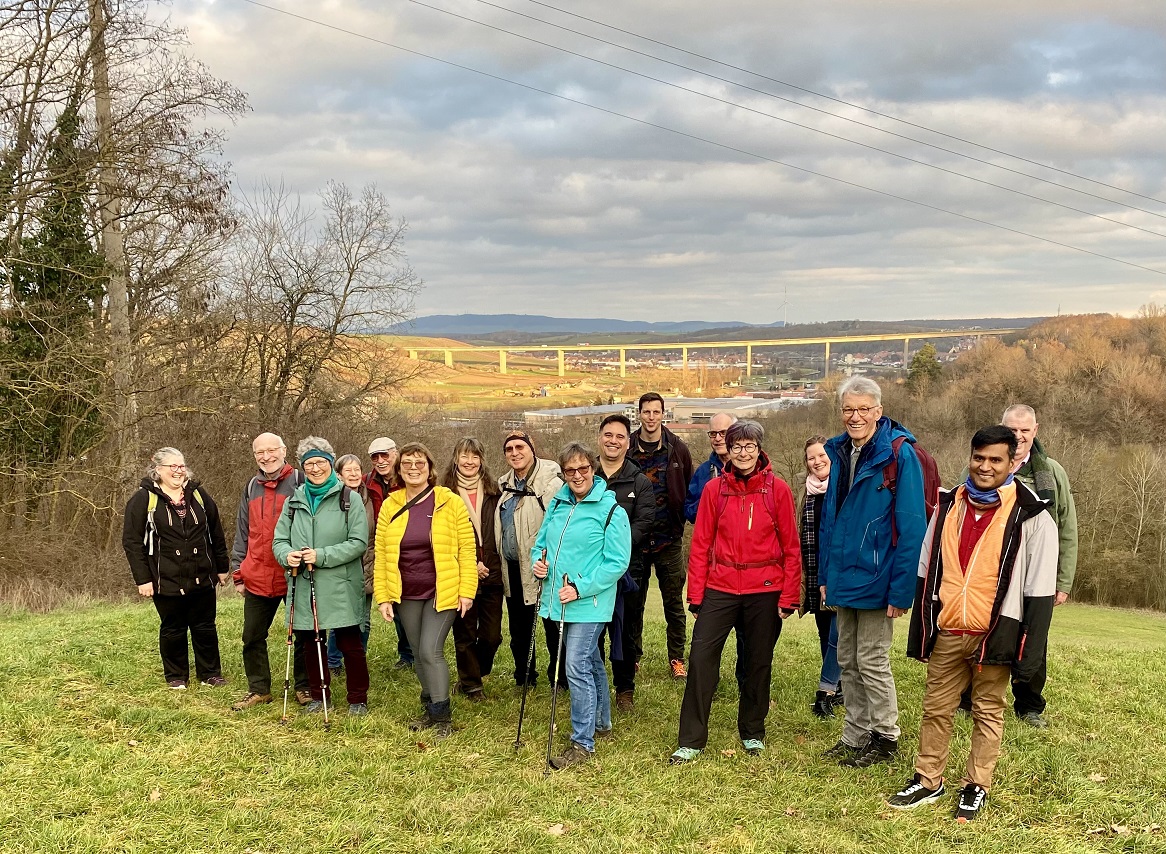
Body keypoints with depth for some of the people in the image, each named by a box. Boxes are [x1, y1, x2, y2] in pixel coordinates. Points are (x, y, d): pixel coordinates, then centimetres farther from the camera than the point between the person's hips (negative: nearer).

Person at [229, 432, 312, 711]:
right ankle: (258, 689, 22)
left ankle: (304, 687, 19)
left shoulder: (299, 481, -4)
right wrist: (238, 573, 13)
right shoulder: (251, 487, 12)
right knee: (253, 636, 9)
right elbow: (242, 533, 16)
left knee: (303, 634, 6)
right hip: (257, 578, 5)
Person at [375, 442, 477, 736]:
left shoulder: (450, 502, -6)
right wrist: (383, 596, -1)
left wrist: (467, 591, -10)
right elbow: (381, 554, 3)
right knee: (419, 655, 12)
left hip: (442, 593, -4)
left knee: (430, 651, -11)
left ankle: (442, 716, 2)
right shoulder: (390, 505, 3)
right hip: (406, 595, 4)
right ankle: (429, 709, 29)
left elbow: (467, 548, -6)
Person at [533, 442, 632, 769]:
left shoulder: (611, 511, -12)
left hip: (589, 603, -7)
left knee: (577, 667, -11)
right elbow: (541, 541, 19)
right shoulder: (557, 503, 7)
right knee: (591, 663, 20)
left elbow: (617, 562, -16)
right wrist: (537, 561, -4)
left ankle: (582, 742, -2)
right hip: (559, 600, 7)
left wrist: (581, 588, -22)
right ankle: (601, 723, 36)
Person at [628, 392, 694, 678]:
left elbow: (689, 491, 7)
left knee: (674, 603, 6)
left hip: (669, 539, 0)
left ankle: (676, 658, 16)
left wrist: (681, 520, -1)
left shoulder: (678, 450, 1)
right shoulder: (627, 449, 0)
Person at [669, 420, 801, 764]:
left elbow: (791, 548, 0)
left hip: (765, 590, -1)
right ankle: (691, 741, 2)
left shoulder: (777, 489, -2)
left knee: (758, 662, 10)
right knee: (701, 656, -6)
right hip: (720, 587, 1)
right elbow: (701, 544, 3)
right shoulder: (714, 488, 2)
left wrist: (789, 597, -4)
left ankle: (752, 733, 28)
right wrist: (696, 593, -1)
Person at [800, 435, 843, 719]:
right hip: (817, 576, 6)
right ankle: (840, 686, 23)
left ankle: (826, 691, -4)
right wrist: (802, 576, 13)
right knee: (825, 634, 11)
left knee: (837, 633, -8)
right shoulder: (809, 493, 12)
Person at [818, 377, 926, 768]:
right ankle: (855, 736, 28)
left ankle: (886, 739, 18)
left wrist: (901, 589, -20)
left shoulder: (899, 454, -15)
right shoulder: (838, 452, 7)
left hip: (875, 578, -7)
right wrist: (825, 575, 10)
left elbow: (911, 526, -17)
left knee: (871, 660, 2)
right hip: (843, 578, 7)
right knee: (847, 660, 15)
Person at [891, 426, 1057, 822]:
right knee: (936, 708, 12)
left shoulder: (1031, 516, -8)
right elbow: (926, 573, 11)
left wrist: (1028, 649, -11)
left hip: (994, 635, -4)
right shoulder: (948, 506, 6)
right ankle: (927, 780, 25)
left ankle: (976, 787, 23)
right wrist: (919, 634, 10)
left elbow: (1039, 588, -8)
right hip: (947, 633, 4)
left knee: (988, 713, 9)